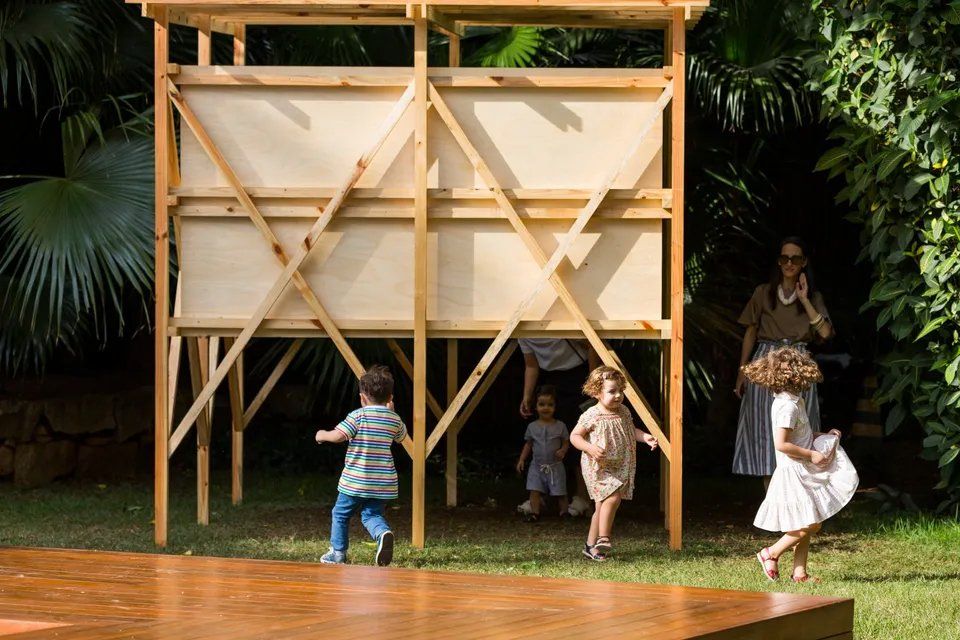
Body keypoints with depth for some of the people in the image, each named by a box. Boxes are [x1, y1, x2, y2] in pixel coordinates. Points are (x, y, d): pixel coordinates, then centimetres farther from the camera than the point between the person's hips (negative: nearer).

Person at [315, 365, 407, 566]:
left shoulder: (358, 416, -10)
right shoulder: (394, 419, 5)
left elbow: (337, 436, -20)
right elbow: (401, 436, 26)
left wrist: (322, 435, 0)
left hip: (355, 481, -4)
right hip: (383, 482, 4)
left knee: (341, 514, 15)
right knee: (372, 514, 14)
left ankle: (338, 552, 22)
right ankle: (383, 533, -18)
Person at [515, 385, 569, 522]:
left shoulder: (560, 426, -3)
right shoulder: (532, 427, 3)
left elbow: (566, 442, 3)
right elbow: (528, 444, 11)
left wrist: (563, 451, -18)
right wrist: (522, 459, 4)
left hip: (555, 466, -2)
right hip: (537, 466, 2)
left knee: (559, 493, 3)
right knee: (535, 491, -7)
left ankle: (564, 511, 16)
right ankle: (534, 512, -7)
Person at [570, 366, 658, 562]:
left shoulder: (624, 412, 6)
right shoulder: (591, 416, -14)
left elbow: (631, 430, 23)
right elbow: (574, 436, -10)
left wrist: (645, 437, 4)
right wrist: (590, 448, -26)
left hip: (620, 468, 7)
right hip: (598, 467, -7)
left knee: (602, 505, 11)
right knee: (613, 497, -23)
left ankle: (591, 545, 20)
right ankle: (603, 538, -14)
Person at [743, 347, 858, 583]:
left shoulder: (792, 402, 12)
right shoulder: (788, 406, -20)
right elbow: (781, 444, -26)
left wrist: (823, 436, 14)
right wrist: (811, 455, -20)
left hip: (802, 473, 10)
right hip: (793, 472, -10)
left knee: (808, 525, 12)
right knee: (809, 524, -9)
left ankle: (799, 571, 15)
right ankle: (771, 554, 4)